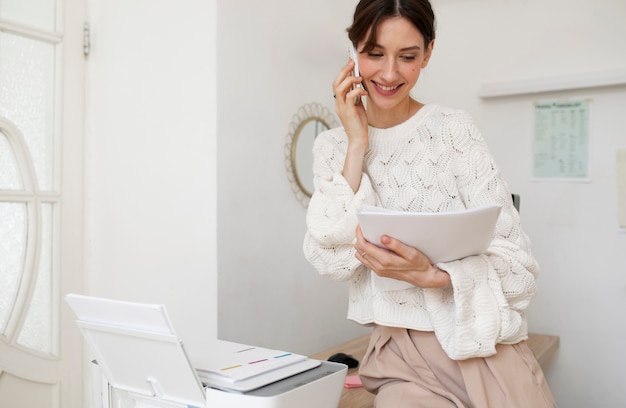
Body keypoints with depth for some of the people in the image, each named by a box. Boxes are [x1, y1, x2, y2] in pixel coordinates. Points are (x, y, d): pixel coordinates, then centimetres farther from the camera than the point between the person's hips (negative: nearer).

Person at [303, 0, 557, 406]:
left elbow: (515, 258, -8)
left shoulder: (455, 128, -5)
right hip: (398, 355, 1)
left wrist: (432, 275, -26)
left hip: (484, 345, 0)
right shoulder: (332, 146, 2)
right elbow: (334, 260, -9)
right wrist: (357, 145, -12)